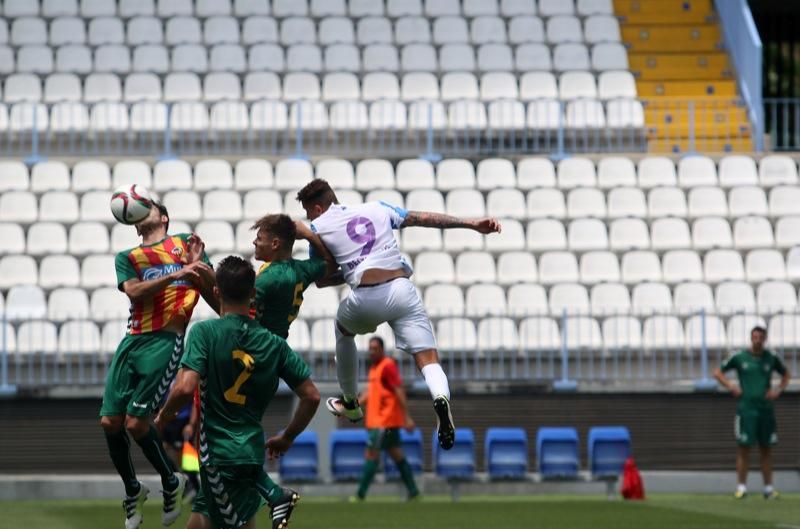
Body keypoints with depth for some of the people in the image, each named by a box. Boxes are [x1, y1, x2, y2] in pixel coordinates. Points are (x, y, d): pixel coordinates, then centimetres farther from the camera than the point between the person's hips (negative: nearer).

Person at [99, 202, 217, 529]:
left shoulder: (185, 244, 11)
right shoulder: (127, 257, 16)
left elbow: (215, 289, 9)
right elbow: (134, 291, -3)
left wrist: (198, 265, -11)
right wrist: (176, 274, -14)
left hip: (166, 341, -4)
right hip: (134, 340, 4)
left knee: (135, 422, -11)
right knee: (110, 421, 0)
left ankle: (171, 483, 11)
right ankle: (132, 490, 21)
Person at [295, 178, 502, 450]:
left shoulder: (318, 227, 14)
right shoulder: (376, 208, 21)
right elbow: (425, 218, 14)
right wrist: (471, 223, 15)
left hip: (366, 298, -1)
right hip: (401, 289, 1)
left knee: (343, 329, 33)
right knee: (427, 358, -2)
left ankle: (350, 403, 43)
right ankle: (441, 398, -37)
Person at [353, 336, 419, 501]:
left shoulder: (388, 366, -13)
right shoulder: (374, 367, 16)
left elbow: (399, 391, -17)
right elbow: (370, 392, 22)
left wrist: (406, 417, -21)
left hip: (384, 421, -10)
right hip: (375, 420, 10)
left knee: (371, 455, -8)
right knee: (397, 455, 10)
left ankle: (360, 494, -7)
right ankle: (413, 491, 12)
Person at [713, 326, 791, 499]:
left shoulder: (771, 358, 7)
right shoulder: (739, 357, 1)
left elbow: (785, 374, 22)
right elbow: (717, 372, 8)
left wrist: (778, 390, 5)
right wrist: (730, 387, -6)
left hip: (766, 408, 2)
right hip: (746, 408, -2)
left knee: (766, 449, 5)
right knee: (744, 448, -4)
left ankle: (768, 488, 10)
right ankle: (742, 487, 0)